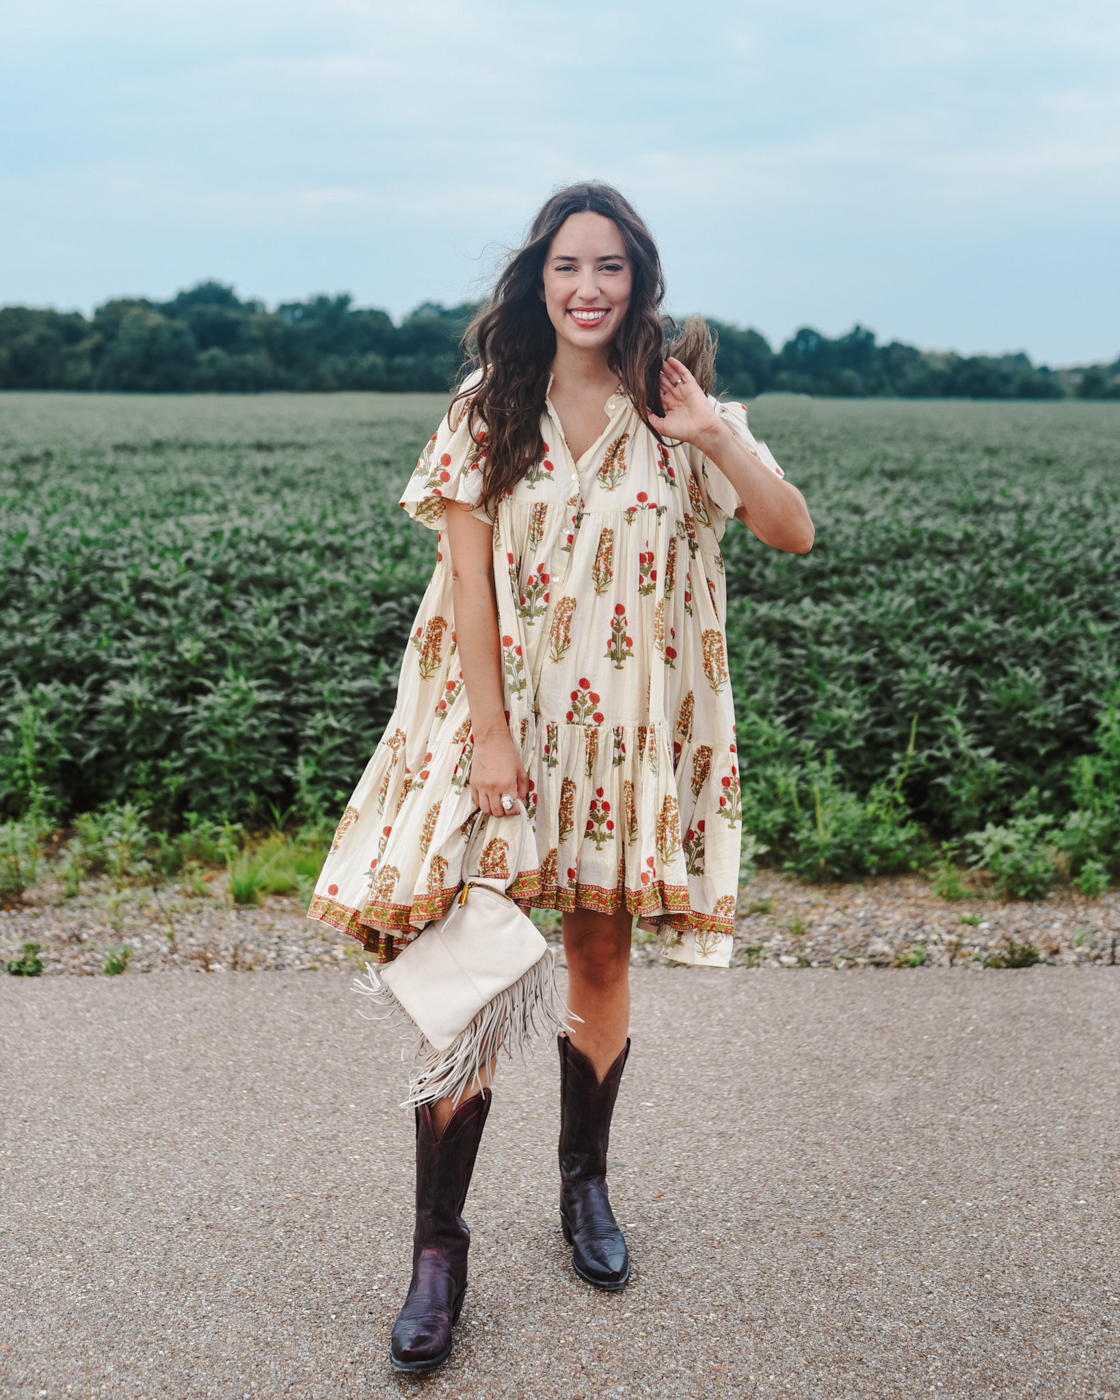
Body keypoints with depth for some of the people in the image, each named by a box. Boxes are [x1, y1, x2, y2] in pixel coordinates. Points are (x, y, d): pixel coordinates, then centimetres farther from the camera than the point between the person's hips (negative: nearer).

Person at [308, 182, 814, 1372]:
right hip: (497, 716, -1)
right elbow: (468, 576, -5)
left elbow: (794, 533, -4)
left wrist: (718, 437, -19)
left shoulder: (676, 409, 4)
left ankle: (586, 1183, 33)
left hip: (624, 728, 2)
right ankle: (438, 1252, 4)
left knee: (601, 956, 11)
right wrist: (488, 733, -12)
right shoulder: (489, 411, 2)